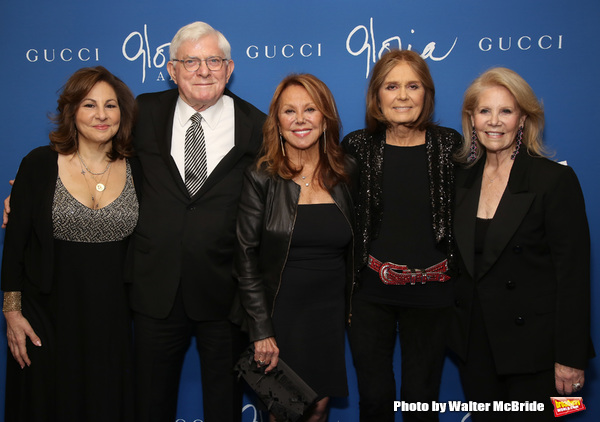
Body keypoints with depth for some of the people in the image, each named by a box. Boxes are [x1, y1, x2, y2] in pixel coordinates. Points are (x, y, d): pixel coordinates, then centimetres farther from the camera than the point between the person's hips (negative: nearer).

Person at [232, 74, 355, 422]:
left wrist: (353, 309, 6)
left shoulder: (345, 175, 2)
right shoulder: (262, 178, -8)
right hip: (279, 314, -3)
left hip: (329, 316, 3)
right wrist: (261, 331, -11)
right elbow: (246, 259, -8)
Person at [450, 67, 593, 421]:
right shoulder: (463, 180, 5)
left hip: (532, 347, -5)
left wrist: (570, 357, -14)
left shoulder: (556, 180, -11)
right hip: (476, 344, 5)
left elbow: (574, 274, -13)